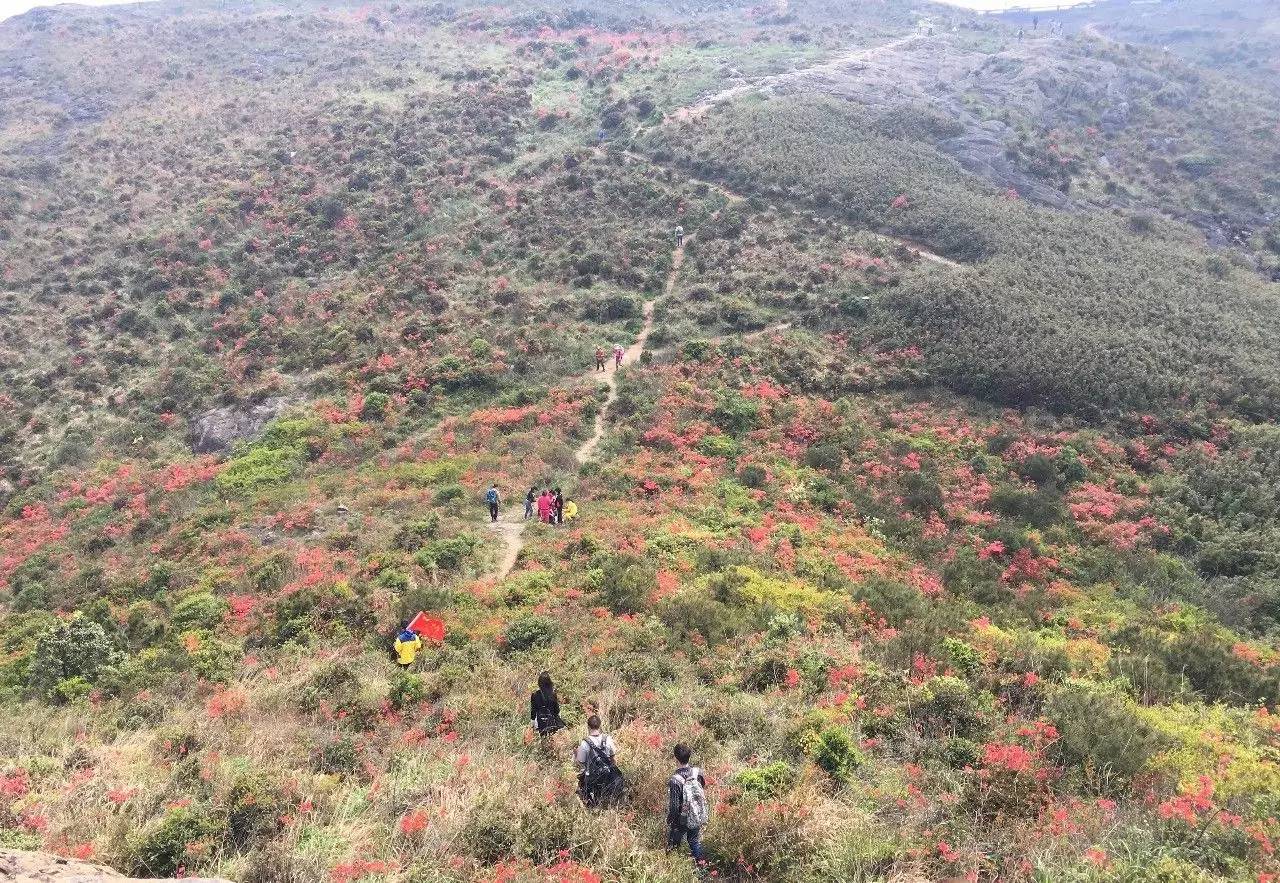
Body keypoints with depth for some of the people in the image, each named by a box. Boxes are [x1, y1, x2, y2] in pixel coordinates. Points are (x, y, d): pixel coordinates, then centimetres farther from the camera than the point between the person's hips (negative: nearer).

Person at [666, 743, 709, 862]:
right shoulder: (697, 772, -13)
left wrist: (669, 821, -6)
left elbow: (673, 805, -22)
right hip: (698, 816, 5)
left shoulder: (675, 780, -29)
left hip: (682, 819, -5)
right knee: (695, 841, 25)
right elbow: (703, 792, 3)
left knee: (674, 844, 16)